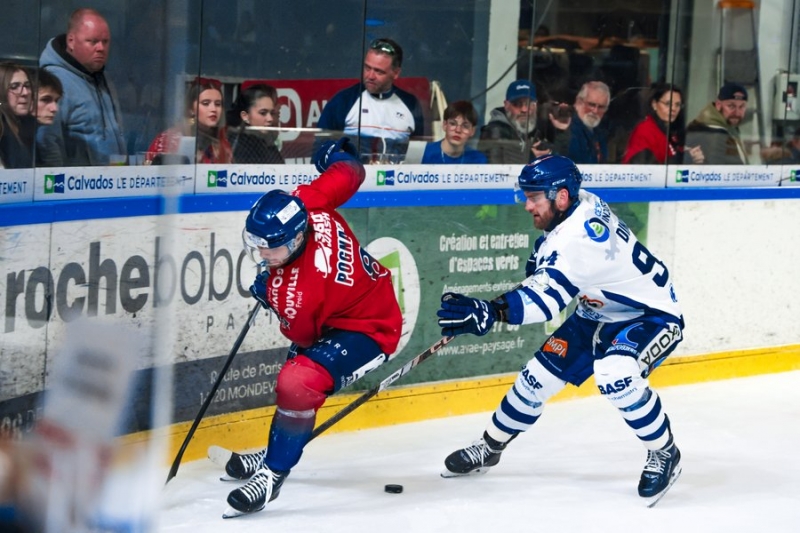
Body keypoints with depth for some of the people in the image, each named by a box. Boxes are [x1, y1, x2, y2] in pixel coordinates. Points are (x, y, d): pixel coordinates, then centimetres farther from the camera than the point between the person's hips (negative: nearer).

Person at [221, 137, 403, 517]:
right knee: (293, 377, 26)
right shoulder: (304, 205, -22)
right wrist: (339, 155, 17)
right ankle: (276, 453, 44)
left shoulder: (297, 291, -38)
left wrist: (267, 294, -5)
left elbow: (302, 333, -18)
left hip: (368, 329, -11)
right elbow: (348, 175, -6)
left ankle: (272, 474, -15)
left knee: (298, 383, -29)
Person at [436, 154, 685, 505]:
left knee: (614, 373, -36)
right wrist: (539, 258, 1)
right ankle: (490, 447, 27)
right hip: (600, 313, 10)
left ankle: (664, 453, -12)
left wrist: (489, 313, -59)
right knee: (540, 373, 6)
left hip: (651, 315, -9)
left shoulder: (579, 236, -35)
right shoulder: (578, 205, -8)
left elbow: (548, 295, -47)